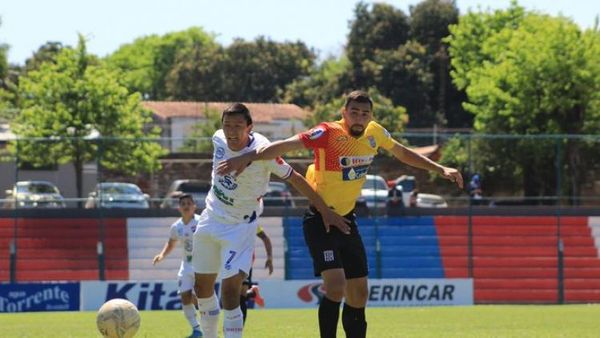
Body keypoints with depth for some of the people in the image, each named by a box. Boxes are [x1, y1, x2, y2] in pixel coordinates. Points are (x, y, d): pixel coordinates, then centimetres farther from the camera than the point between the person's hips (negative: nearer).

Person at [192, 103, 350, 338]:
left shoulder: (262, 152, -24)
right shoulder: (218, 139, -9)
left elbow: (295, 179, -17)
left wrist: (325, 212, -15)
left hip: (241, 226, -6)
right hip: (210, 219, 6)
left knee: (230, 288, -19)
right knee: (202, 286, 14)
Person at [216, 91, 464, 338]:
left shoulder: (374, 133, -1)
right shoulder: (328, 134, -20)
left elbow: (402, 153, 19)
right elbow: (286, 146, -30)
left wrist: (440, 169, 20)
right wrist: (246, 158, -42)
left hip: (347, 220, 7)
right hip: (320, 221, -7)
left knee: (358, 294, 9)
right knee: (336, 285, -23)